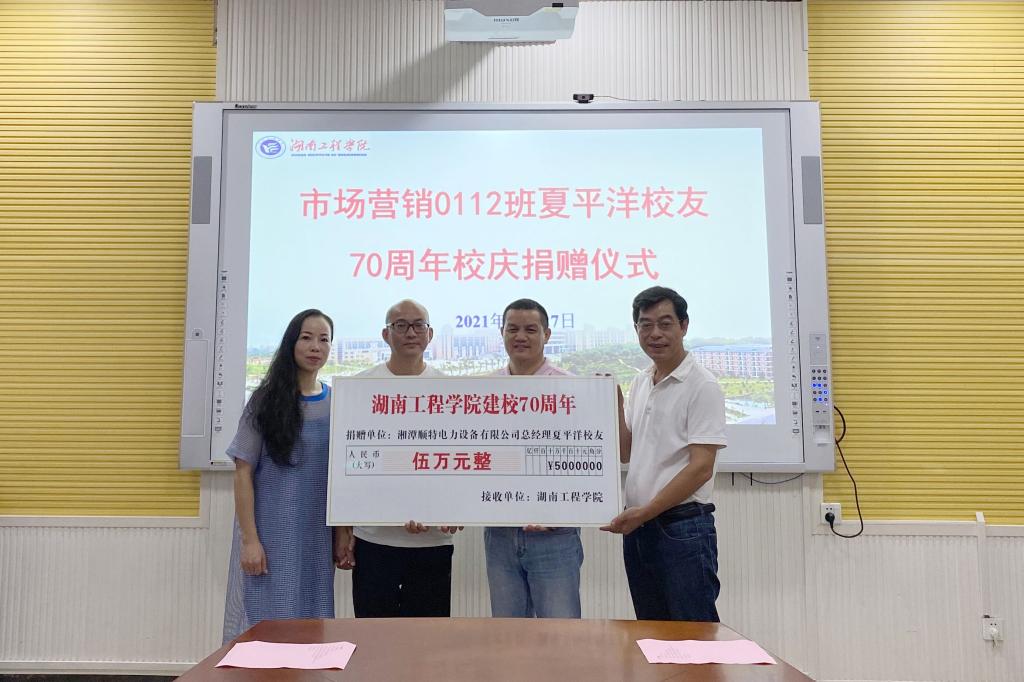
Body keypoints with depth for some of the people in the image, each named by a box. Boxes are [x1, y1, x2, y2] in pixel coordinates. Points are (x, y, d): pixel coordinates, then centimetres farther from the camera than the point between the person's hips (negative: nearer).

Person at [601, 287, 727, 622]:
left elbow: (701, 468, -16)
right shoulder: (639, 384, 12)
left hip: (683, 527, -7)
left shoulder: (701, 386, -11)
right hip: (638, 528, 7)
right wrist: (614, 403, 3)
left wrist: (644, 512, -19)